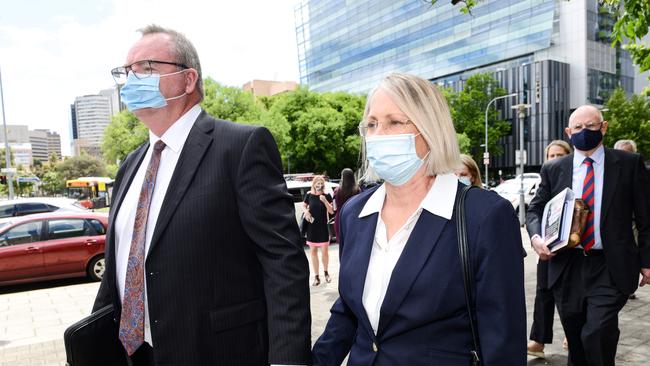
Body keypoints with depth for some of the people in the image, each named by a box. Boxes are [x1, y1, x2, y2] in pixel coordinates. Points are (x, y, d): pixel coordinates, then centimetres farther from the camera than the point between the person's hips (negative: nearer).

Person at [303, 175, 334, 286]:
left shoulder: (327, 195, -4)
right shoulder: (309, 195, -2)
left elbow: (331, 211, -5)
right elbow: (304, 206, 13)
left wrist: (325, 201, -20)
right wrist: (306, 211, -8)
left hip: (323, 226, -1)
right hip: (311, 227, 1)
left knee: (325, 251, 4)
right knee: (313, 251, 5)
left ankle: (326, 273, 28)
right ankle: (316, 277, 15)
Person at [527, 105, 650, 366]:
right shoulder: (553, 169, 6)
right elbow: (535, 209, 10)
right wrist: (536, 236, -10)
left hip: (610, 268, -2)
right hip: (567, 267, 2)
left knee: (596, 335, -15)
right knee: (576, 343, 14)